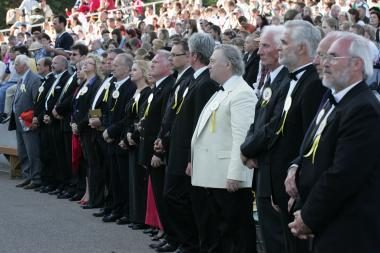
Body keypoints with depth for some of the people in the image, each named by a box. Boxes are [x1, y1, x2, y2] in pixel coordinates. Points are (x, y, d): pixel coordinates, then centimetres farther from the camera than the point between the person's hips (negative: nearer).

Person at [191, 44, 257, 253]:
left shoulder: (242, 93, -14)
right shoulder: (221, 92, 18)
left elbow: (242, 137, -21)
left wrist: (234, 175, -25)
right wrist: (195, 161, 18)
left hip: (228, 178, -10)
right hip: (209, 176, 10)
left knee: (236, 234, -2)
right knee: (210, 233, 16)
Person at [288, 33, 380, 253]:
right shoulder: (333, 102, 14)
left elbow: (343, 175, -22)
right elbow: (310, 157, 16)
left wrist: (309, 219, -13)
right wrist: (303, 212, 7)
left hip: (349, 235, -9)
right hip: (325, 229, 9)